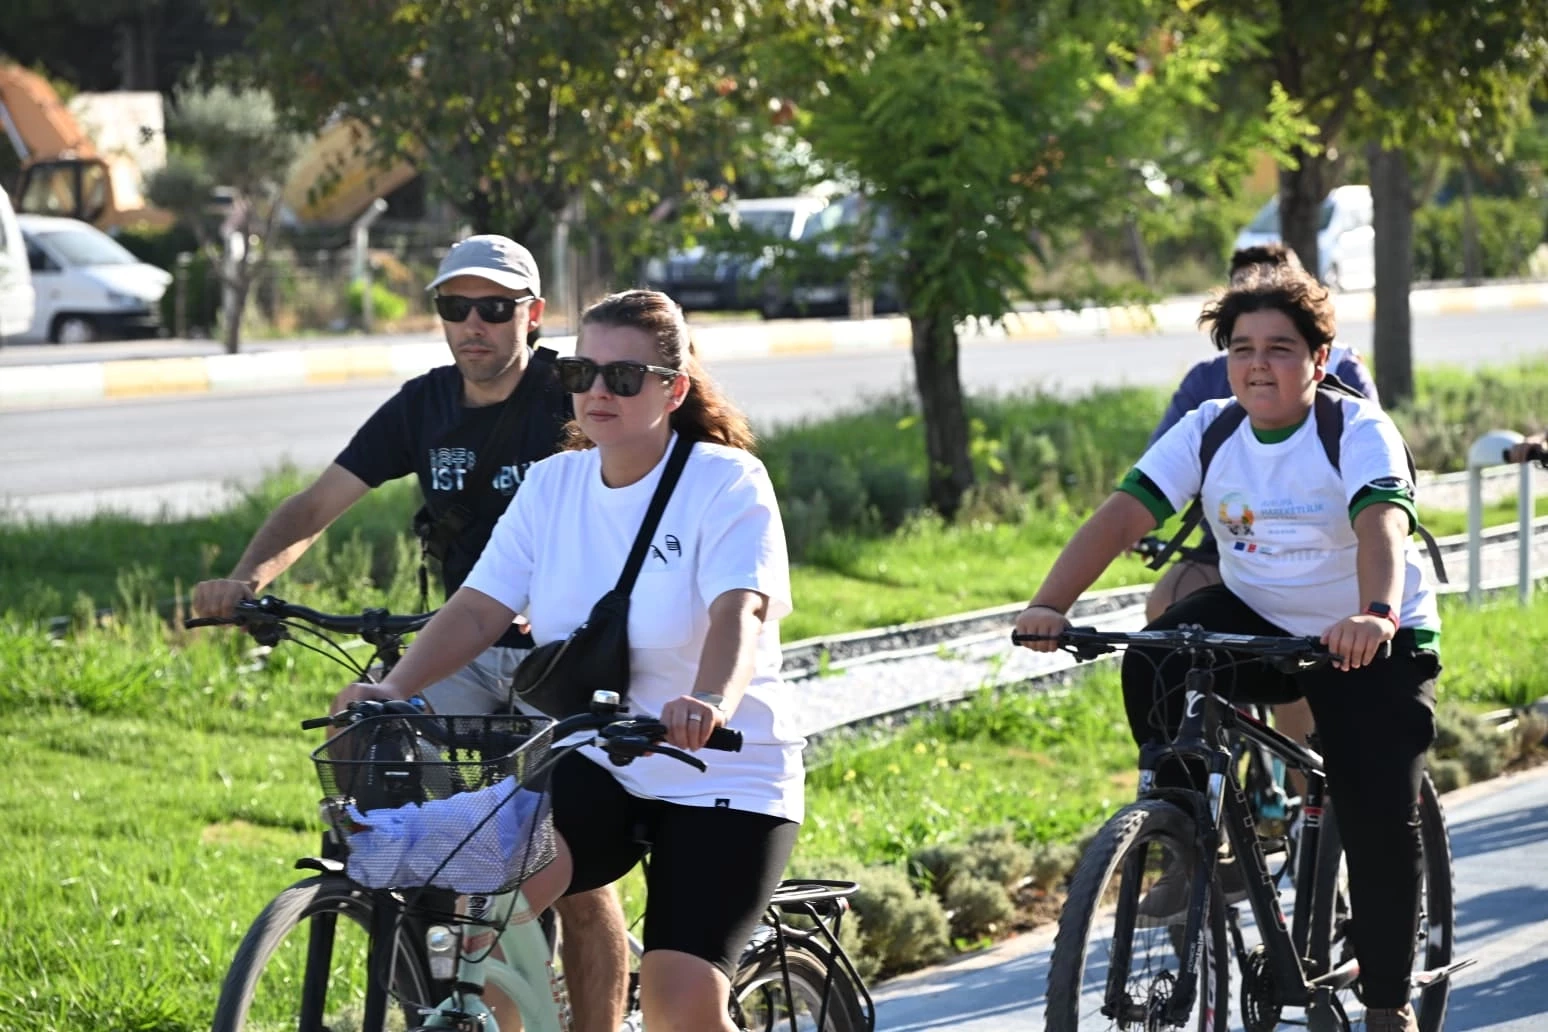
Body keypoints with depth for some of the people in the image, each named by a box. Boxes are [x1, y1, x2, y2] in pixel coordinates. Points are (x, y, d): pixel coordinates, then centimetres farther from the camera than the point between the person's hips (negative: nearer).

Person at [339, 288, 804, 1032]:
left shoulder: (727, 484, -12)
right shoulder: (553, 485, 3)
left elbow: (739, 614, -28)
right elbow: (479, 608, -6)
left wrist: (708, 704, -50)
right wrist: (393, 690, -24)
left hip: (721, 778, -4)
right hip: (593, 766, 4)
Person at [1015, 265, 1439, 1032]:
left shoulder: (1359, 431, -19)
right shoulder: (1208, 432, -8)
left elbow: (1382, 524, -37)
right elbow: (1123, 513, -19)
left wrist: (1376, 617, -59)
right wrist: (1050, 605, -36)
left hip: (1373, 644, -3)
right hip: (1255, 619, 3)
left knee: (1380, 820, -11)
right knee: (1153, 662, -27)